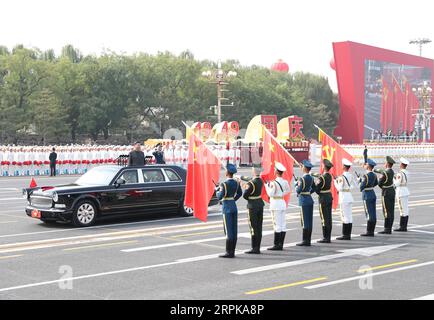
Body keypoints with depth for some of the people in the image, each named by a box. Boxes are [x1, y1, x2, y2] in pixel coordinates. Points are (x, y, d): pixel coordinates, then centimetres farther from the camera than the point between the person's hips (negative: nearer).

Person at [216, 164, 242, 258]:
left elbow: (219, 197, -20)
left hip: (227, 208, -7)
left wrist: (217, 190, -2)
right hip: (234, 207, 7)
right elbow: (240, 193, 19)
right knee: (234, 230, 8)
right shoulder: (236, 183, 5)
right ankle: (232, 251, 13)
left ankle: (229, 252, -3)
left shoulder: (224, 184, -18)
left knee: (228, 231, -5)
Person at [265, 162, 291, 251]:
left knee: (277, 225, -5)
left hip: (275, 204, -7)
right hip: (283, 202, 7)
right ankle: (281, 244, 13)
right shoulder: (285, 182, 6)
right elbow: (288, 190, 22)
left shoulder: (274, 182, -17)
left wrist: (267, 185, -5)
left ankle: (277, 245, -3)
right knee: (283, 224, 8)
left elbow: (270, 194, -15)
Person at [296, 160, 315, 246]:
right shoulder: (311, 178, 8)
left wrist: (297, 186, 2)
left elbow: (298, 190, -17)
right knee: (309, 221, 9)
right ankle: (308, 240, 14)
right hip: (310, 200, 8)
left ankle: (305, 241, -1)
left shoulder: (302, 179, -15)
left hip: (304, 201, -8)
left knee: (305, 221, -4)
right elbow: (313, 189, 16)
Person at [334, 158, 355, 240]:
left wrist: (335, 181, -3)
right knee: (349, 216, 9)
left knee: (344, 216, -4)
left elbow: (339, 188, -14)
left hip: (343, 197, -8)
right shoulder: (351, 176, 7)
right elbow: (352, 186, 13)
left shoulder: (342, 177, -16)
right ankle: (348, 234, 13)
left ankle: (345, 235, -2)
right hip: (349, 196, 8)